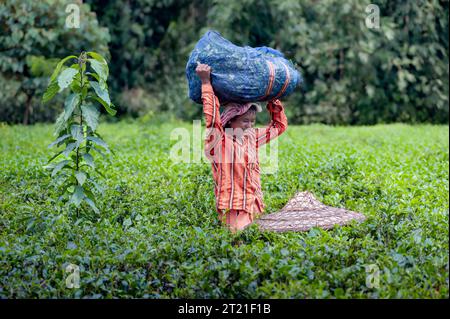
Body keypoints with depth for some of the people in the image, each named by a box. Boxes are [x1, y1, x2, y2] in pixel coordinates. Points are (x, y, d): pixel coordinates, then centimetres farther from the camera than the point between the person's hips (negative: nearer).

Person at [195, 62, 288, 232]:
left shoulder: (252, 137, 13)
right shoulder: (219, 140, -7)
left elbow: (279, 125, 25)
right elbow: (212, 118, -25)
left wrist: (273, 100, 13)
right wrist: (206, 82, -25)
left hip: (254, 206, 6)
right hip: (234, 210, -6)